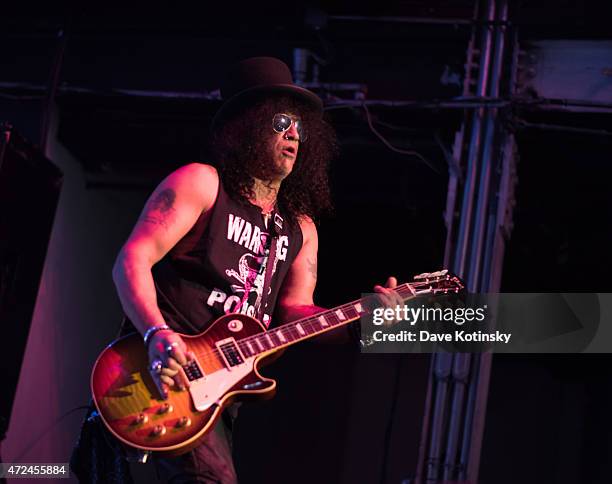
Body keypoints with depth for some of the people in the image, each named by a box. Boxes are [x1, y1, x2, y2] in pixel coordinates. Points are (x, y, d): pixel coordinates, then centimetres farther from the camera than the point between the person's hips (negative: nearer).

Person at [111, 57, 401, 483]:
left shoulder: (300, 228, 17)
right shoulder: (202, 183, -2)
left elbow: (294, 312, 9)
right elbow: (132, 260, -10)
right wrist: (159, 335, -25)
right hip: (167, 371, -7)